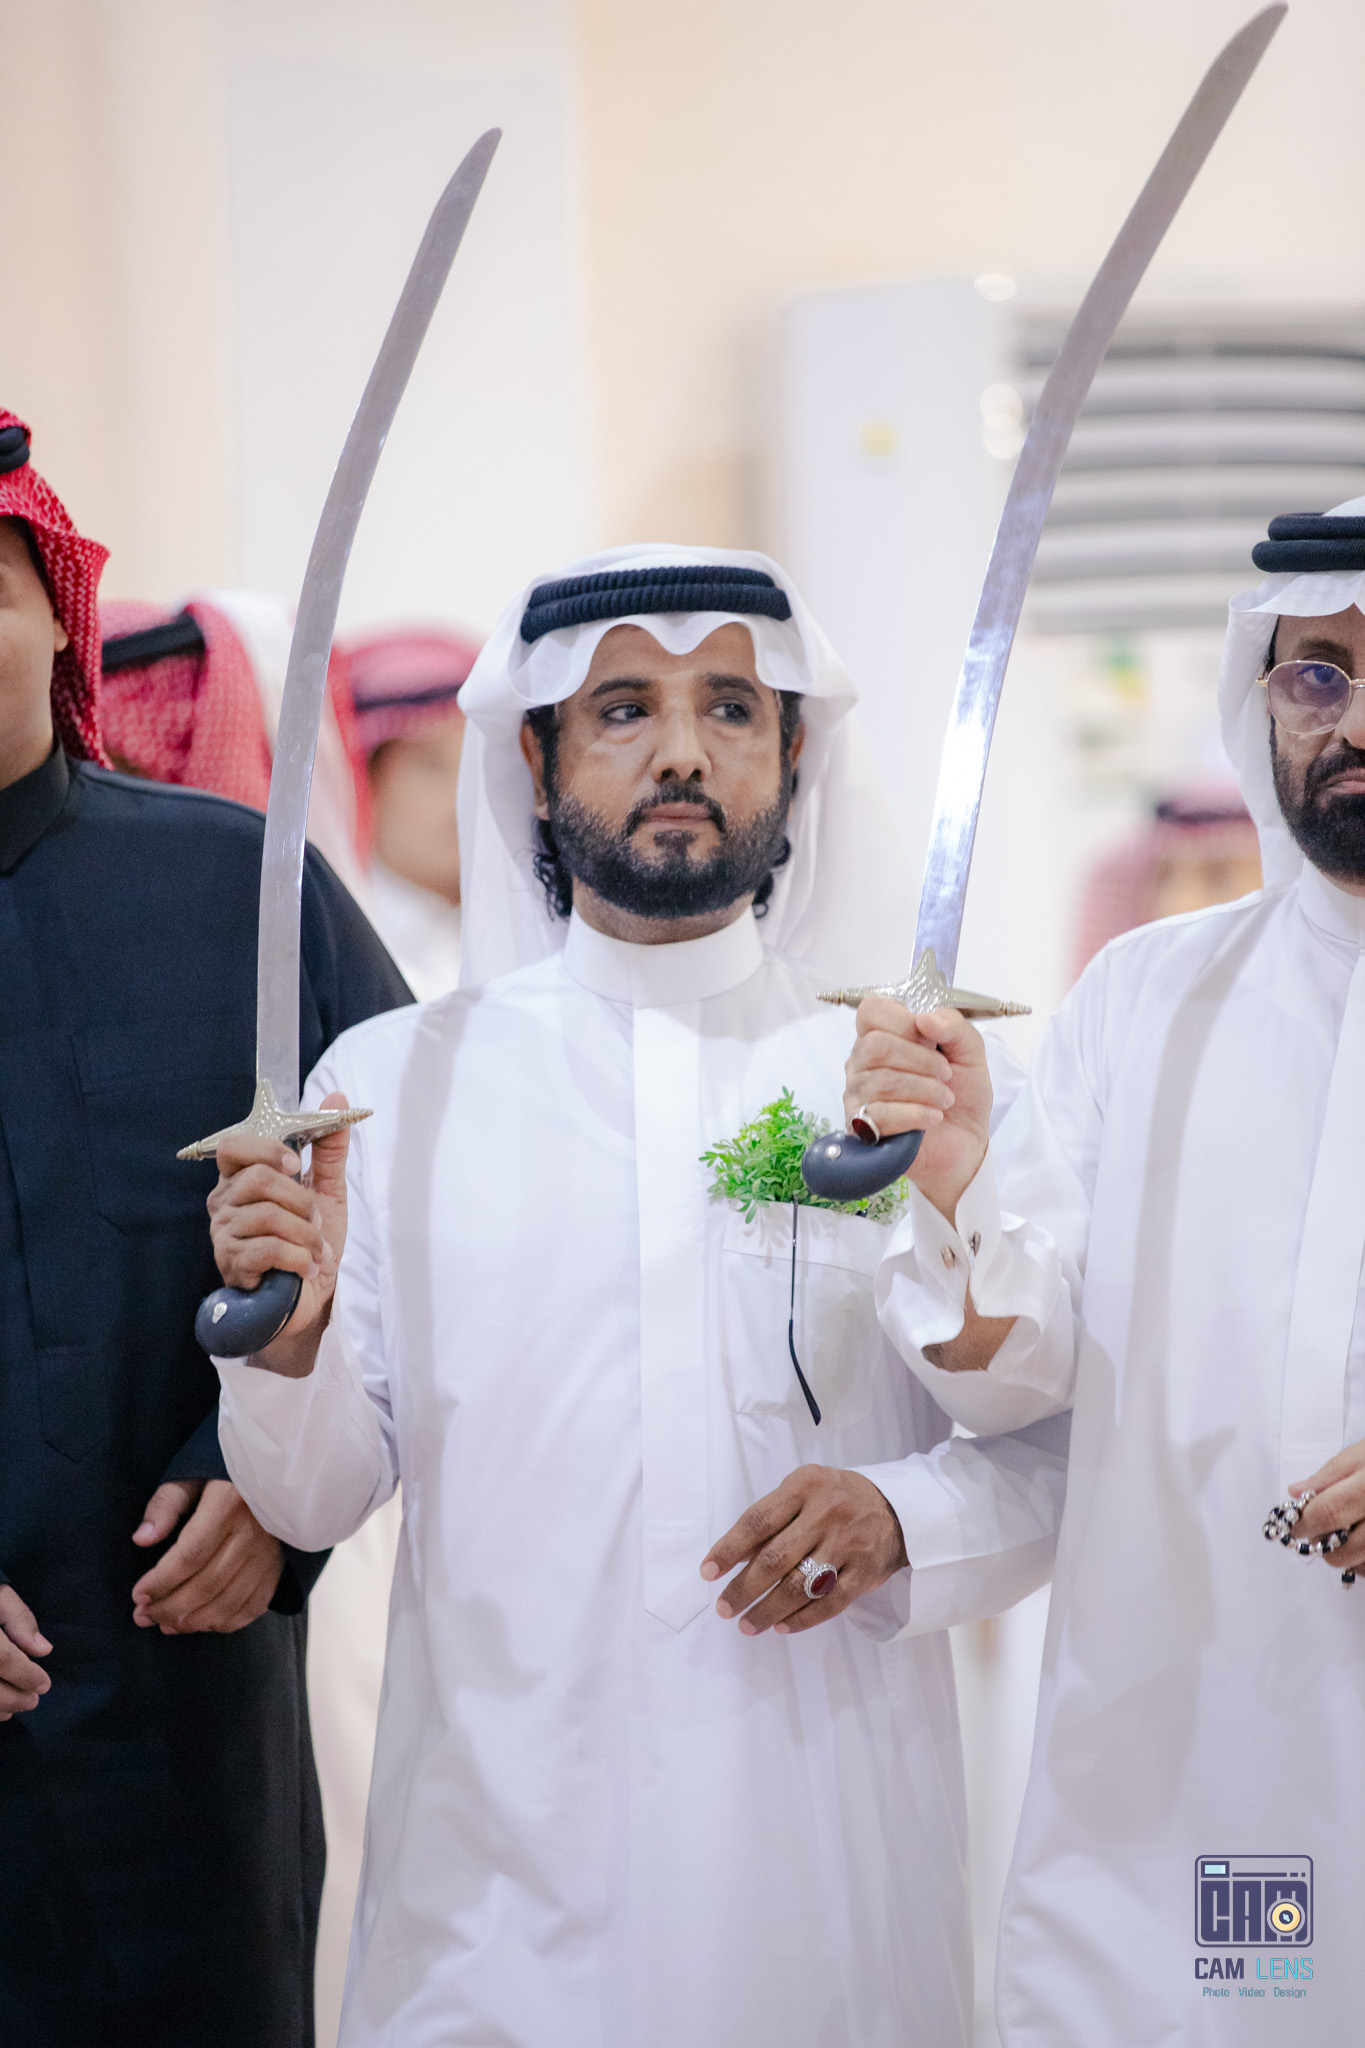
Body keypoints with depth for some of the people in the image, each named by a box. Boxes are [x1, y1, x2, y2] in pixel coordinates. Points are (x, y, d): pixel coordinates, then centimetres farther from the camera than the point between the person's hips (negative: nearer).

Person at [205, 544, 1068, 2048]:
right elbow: (319, 1500, 5)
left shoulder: (913, 1078, 3)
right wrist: (287, 1344, -14)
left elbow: (1057, 1454, 4)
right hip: (500, 1859, 0)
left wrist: (901, 1521, -14)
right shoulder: (392, 1080, 4)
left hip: (829, 1865, 0)